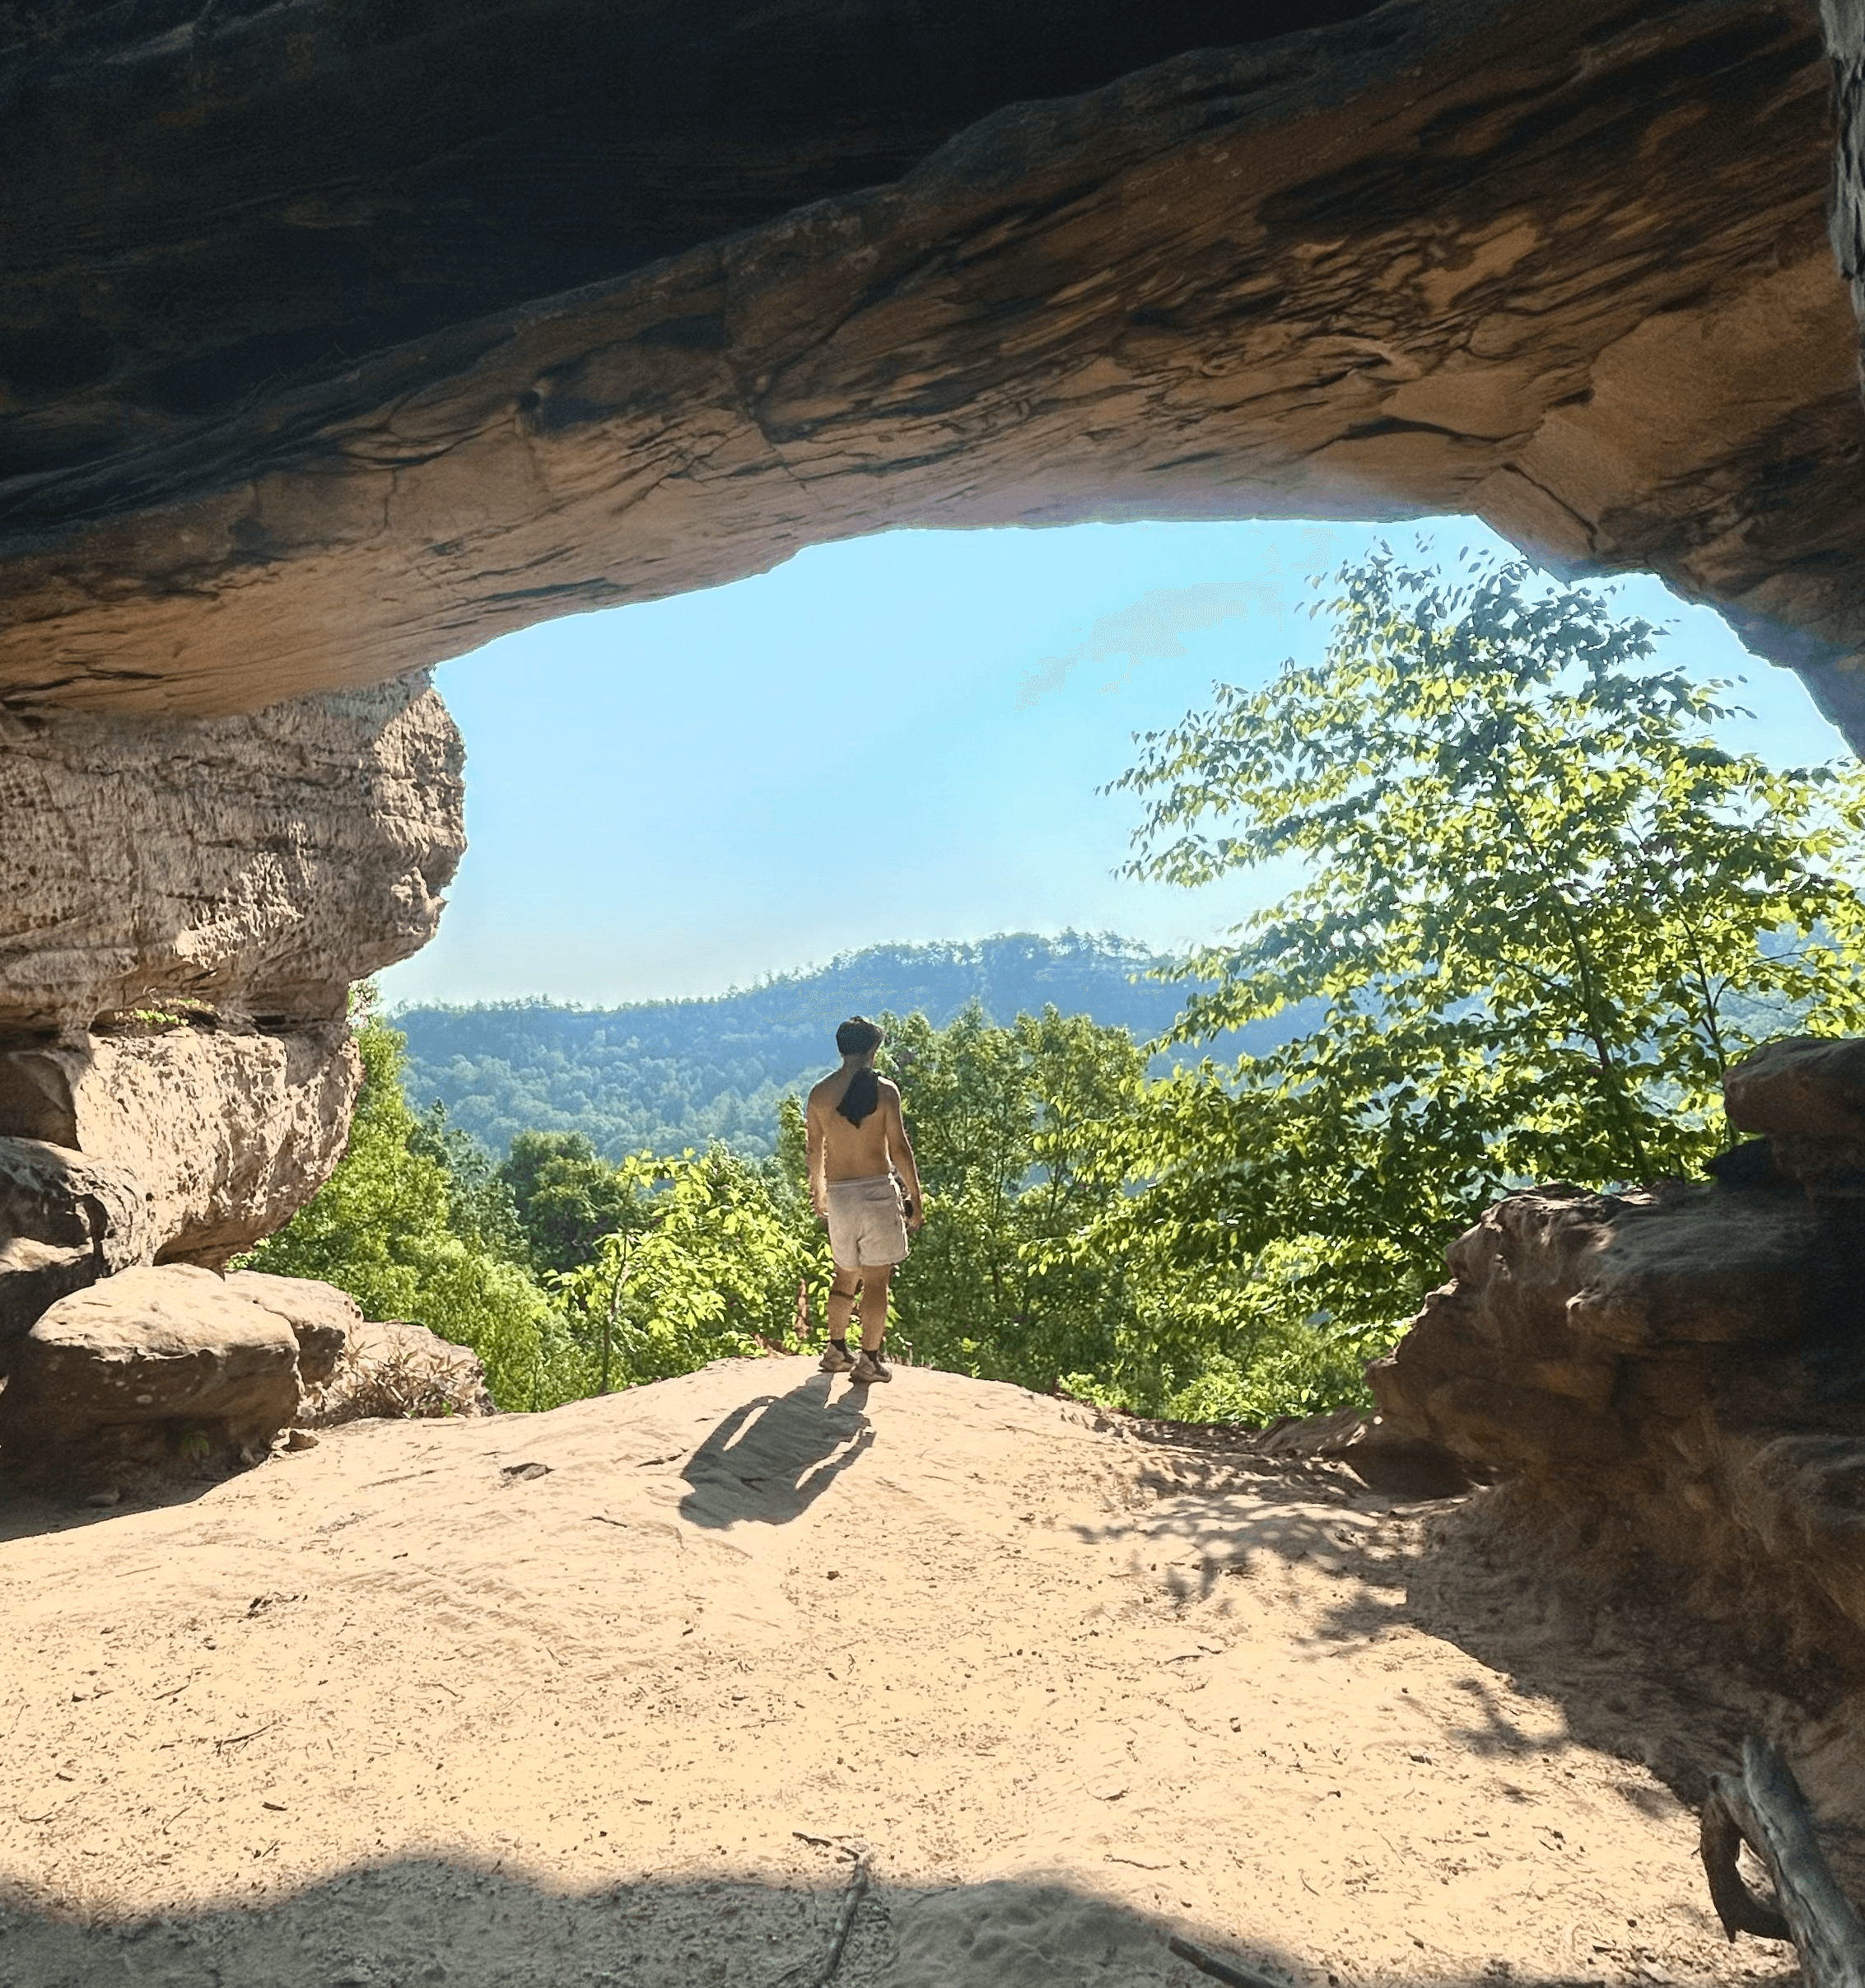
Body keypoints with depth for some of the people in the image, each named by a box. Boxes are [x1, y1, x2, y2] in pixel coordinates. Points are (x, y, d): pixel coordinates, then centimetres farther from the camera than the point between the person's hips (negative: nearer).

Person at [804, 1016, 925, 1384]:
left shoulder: (820, 1092, 4)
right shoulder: (884, 1089, -8)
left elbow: (815, 1150, 11)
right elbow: (899, 1147, -9)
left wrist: (817, 1190, 26)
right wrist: (916, 1196, -1)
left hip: (839, 1193, 4)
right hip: (878, 1189, -4)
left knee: (846, 1275, 20)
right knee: (877, 1278, 3)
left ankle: (836, 1350, 27)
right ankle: (869, 1360, 5)